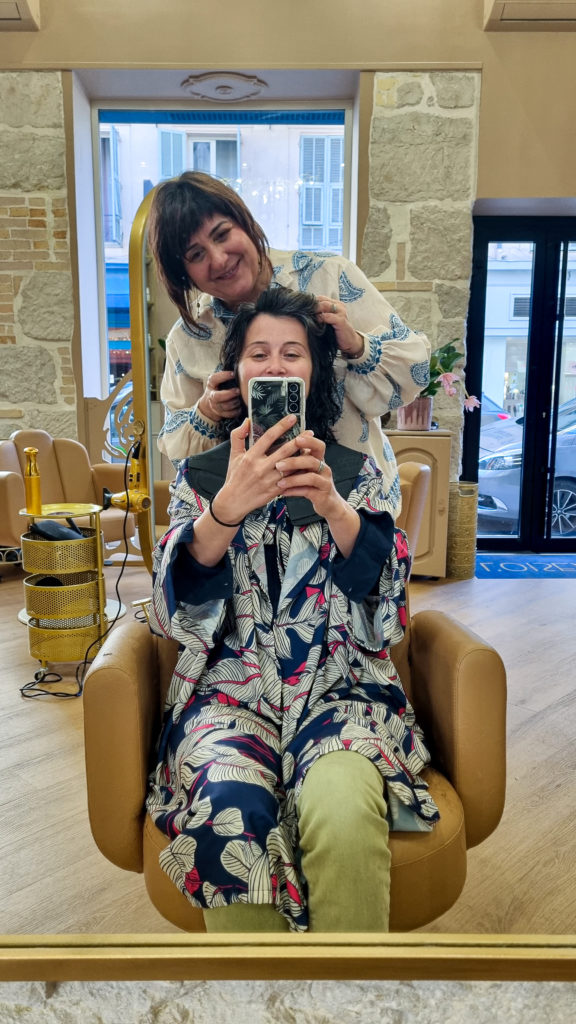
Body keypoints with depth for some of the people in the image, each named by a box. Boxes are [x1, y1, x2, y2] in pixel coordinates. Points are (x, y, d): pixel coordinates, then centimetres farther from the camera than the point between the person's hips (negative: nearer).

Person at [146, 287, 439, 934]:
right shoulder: (200, 474, 12)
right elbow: (176, 601, -3)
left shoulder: (355, 471, 12)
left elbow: (384, 588, -1)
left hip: (339, 690, 0)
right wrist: (230, 506, -22)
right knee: (229, 810, -32)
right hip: (229, 691, 1)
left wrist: (332, 506, -20)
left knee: (344, 813, -32)